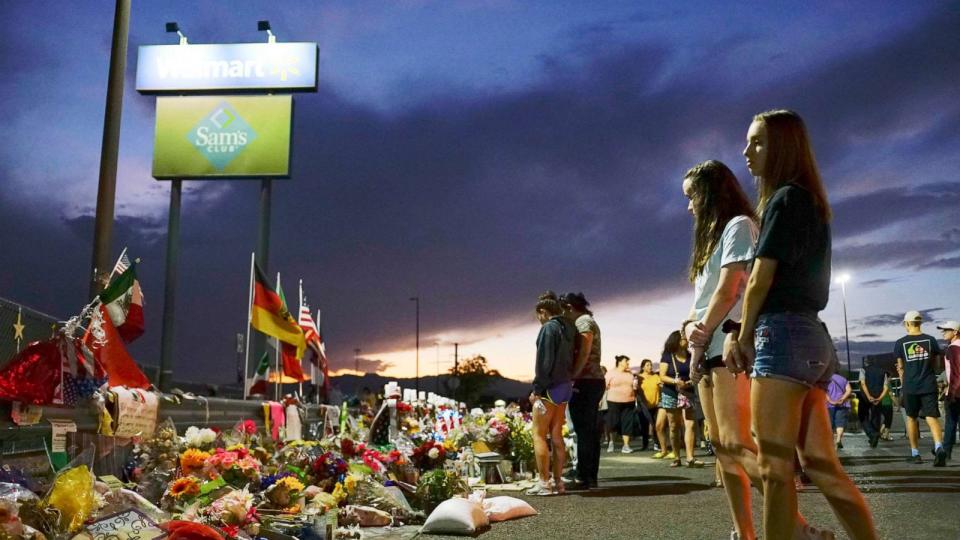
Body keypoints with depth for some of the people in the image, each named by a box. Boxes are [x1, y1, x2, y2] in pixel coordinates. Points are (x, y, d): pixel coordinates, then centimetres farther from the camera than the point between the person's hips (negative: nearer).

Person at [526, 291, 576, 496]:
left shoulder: (548, 328, -13)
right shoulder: (569, 328, 12)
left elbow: (544, 362, -17)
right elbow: (571, 358, 13)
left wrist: (537, 389, -13)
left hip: (550, 387, -8)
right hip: (566, 385, 8)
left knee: (539, 434, -2)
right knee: (556, 435, 11)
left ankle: (544, 483, -3)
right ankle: (557, 481, 13)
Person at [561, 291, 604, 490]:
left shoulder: (583, 322, -8)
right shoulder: (587, 321, 21)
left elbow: (583, 354, -18)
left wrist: (570, 377, -18)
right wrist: (573, 377, 11)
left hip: (585, 383, -10)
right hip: (594, 381, 10)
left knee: (583, 431, -8)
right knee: (590, 431, 11)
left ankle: (583, 477, -6)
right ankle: (591, 476, 15)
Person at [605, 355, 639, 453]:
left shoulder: (630, 374, 12)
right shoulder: (611, 373, -1)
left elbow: (634, 388, 23)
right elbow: (605, 387, -3)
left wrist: (635, 386, 4)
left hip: (629, 402, 3)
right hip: (614, 402, -3)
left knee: (627, 423, -1)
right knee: (613, 423, 3)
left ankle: (626, 445, 4)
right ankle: (611, 442, 25)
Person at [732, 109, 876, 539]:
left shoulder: (784, 198, -6)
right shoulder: (811, 203, 23)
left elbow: (760, 280, -9)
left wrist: (745, 336, 4)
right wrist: (749, 333, 15)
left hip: (783, 334, -10)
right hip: (811, 337, 10)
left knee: (774, 466, -7)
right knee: (822, 466, 9)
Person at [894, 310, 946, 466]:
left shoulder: (900, 343, -1)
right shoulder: (931, 340, 3)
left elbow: (900, 368, 4)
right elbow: (936, 364, 10)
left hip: (910, 387, 0)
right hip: (929, 386, 1)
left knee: (911, 418, 13)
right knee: (932, 418, -2)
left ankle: (915, 453, 19)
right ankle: (939, 447, -27)